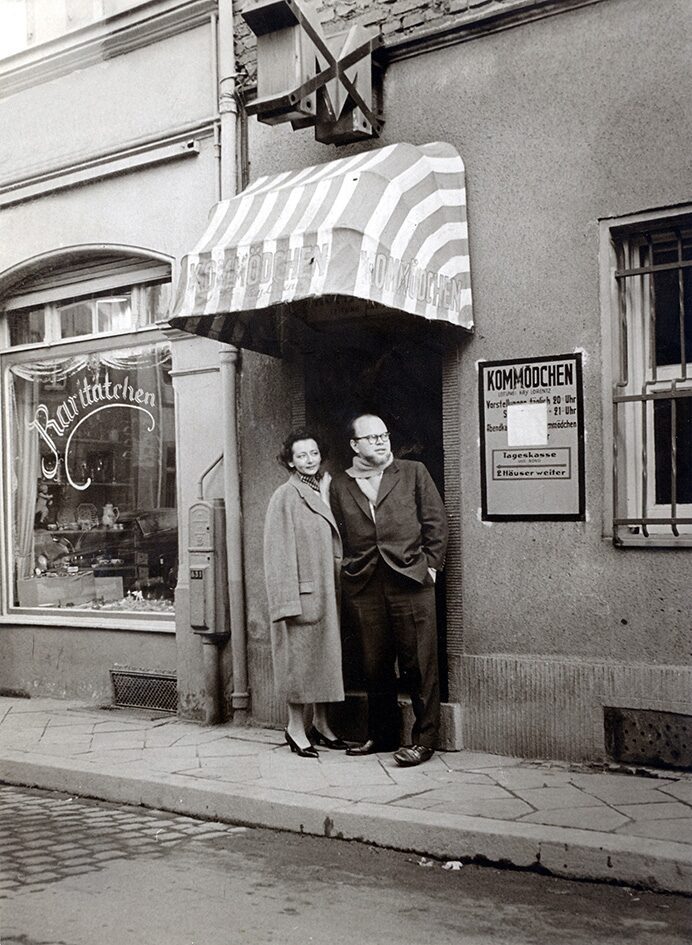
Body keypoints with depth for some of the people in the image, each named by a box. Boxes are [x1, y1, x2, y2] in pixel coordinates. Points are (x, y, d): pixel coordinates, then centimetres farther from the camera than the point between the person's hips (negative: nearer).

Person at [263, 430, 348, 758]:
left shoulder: (325, 491, 13)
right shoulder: (285, 496, -8)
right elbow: (279, 551, -13)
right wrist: (289, 599, -17)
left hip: (327, 589, 7)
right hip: (302, 589, -7)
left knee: (326, 654, 11)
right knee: (300, 656, -1)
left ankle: (321, 724, 22)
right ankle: (296, 728, 10)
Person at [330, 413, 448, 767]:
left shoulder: (413, 473, 8)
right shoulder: (340, 485, 12)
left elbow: (436, 521, 6)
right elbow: (338, 536, 12)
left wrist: (430, 564, -1)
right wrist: (348, 571, 3)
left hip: (410, 579, -2)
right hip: (363, 586, 2)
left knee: (419, 664, -1)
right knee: (375, 665, 9)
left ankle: (424, 739, 7)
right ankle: (381, 734, 23)